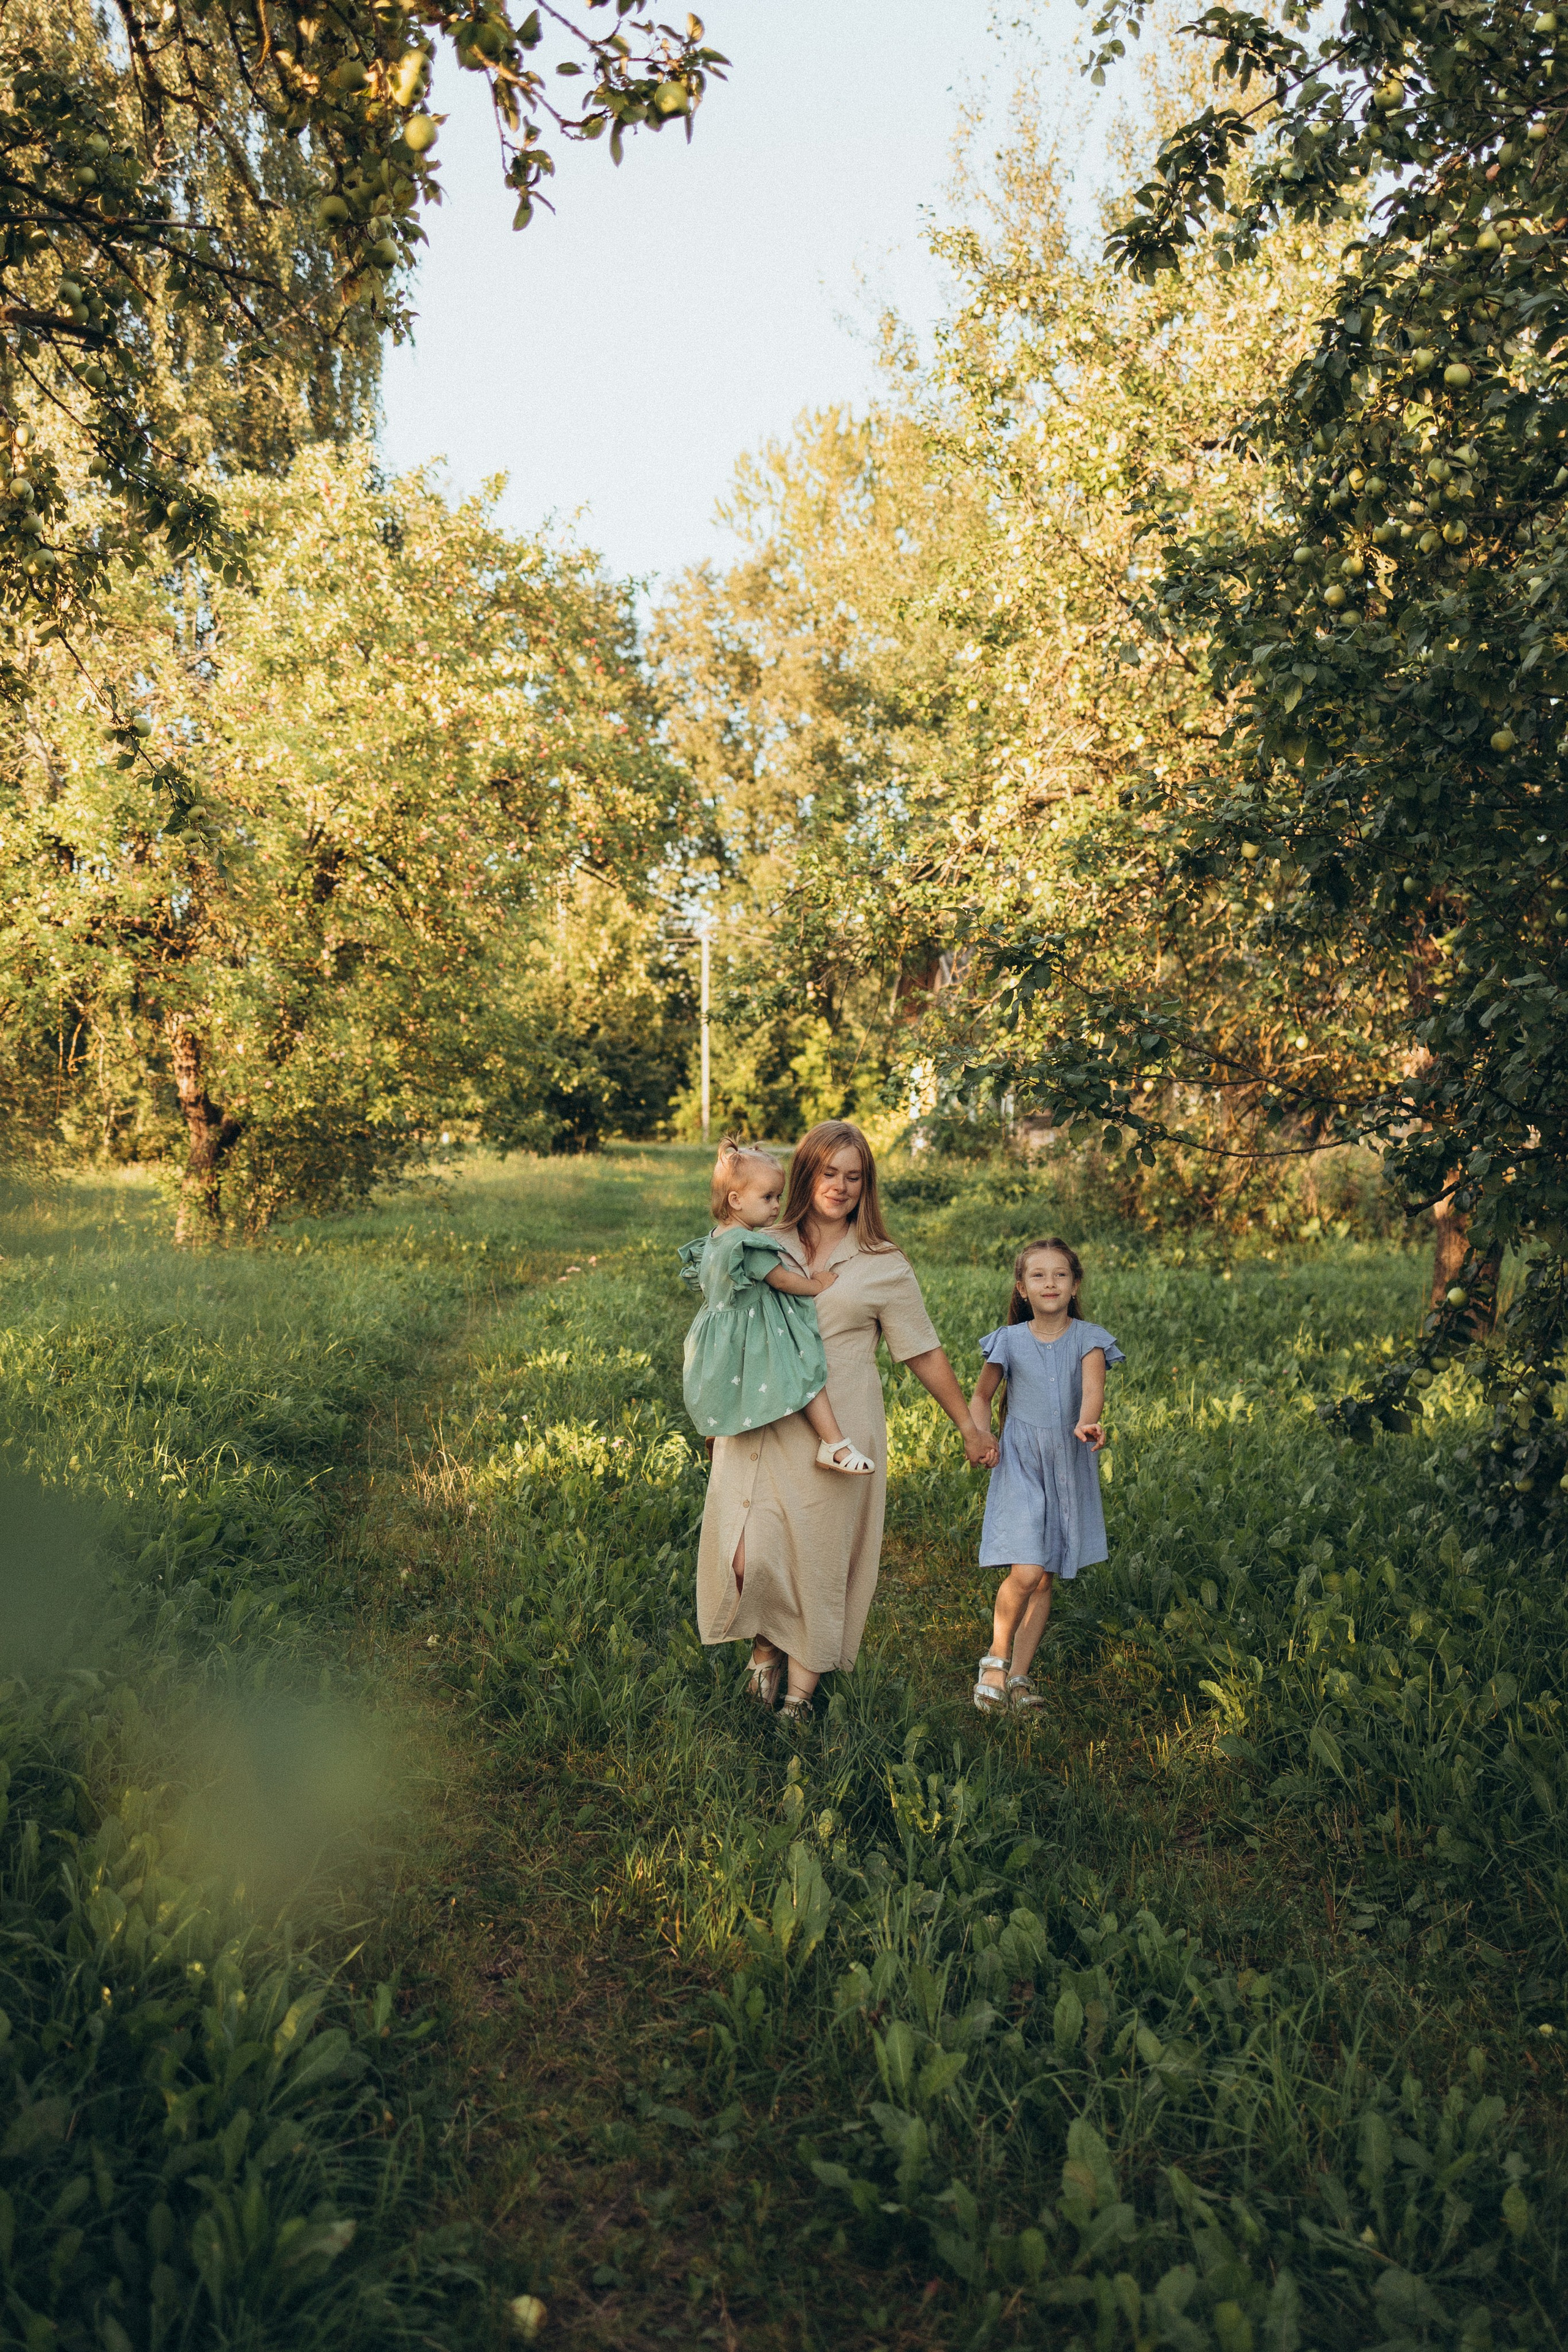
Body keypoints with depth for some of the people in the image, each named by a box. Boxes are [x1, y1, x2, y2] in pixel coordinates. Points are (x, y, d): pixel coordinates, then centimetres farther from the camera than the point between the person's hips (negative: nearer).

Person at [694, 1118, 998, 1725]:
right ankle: (764, 1650, 25)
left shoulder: (883, 1266, 3)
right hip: (758, 1426, 2)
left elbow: (925, 1355, 8)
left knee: (819, 1561, 2)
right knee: (749, 1557, -5)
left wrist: (969, 1429, 10)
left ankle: (801, 1692, 20)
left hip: (835, 1435, -2)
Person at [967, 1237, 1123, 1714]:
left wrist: (1087, 1424, -40)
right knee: (1025, 1574, -15)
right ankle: (996, 1657, 7)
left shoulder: (1087, 1339, 0)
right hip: (1020, 1464, -1)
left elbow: (1093, 1388, -19)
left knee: (1046, 1580, 6)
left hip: (1070, 1466, 2)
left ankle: (1018, 1675, 17)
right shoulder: (1009, 1341, 1)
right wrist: (980, 1434, -5)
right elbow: (980, 1396, 14)